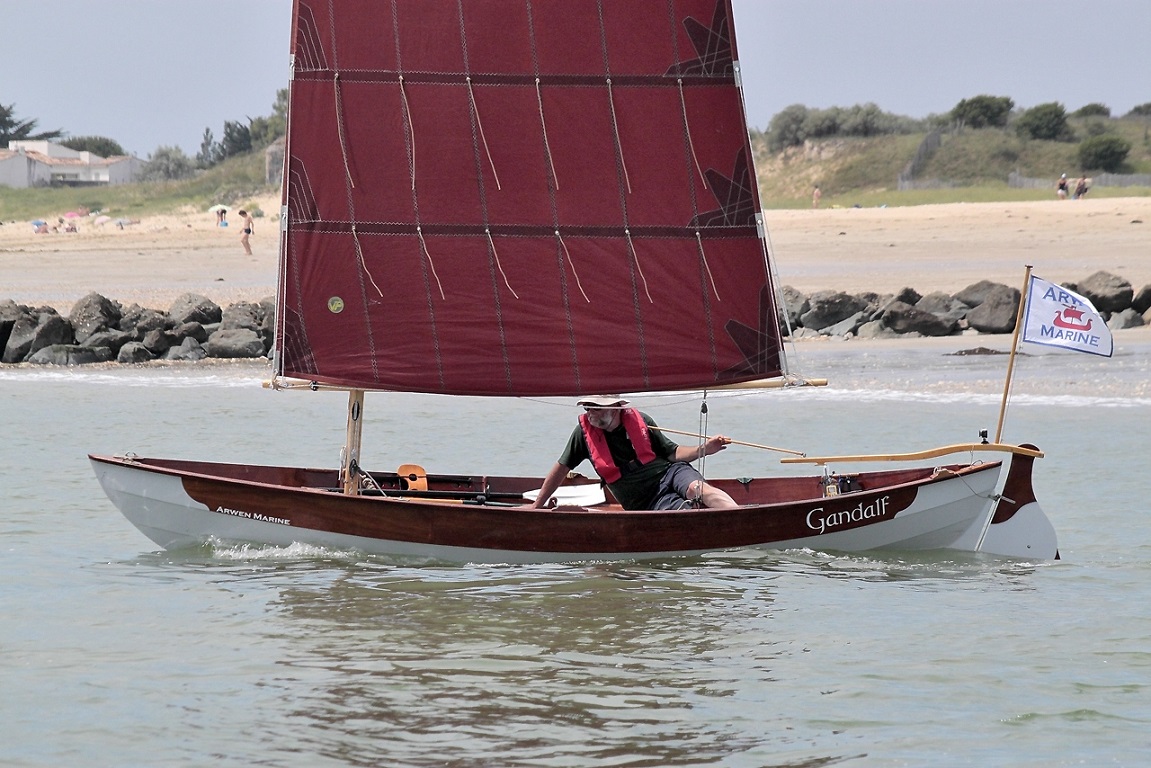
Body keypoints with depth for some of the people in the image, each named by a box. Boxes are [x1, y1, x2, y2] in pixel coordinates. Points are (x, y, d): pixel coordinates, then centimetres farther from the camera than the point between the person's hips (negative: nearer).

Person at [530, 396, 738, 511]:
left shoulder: (640, 421, 3)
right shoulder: (584, 432, 0)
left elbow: (672, 453, 11)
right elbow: (561, 469, 10)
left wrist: (703, 449, -6)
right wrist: (536, 506, 13)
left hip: (669, 472, 1)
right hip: (648, 502, -1)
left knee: (697, 489, -35)